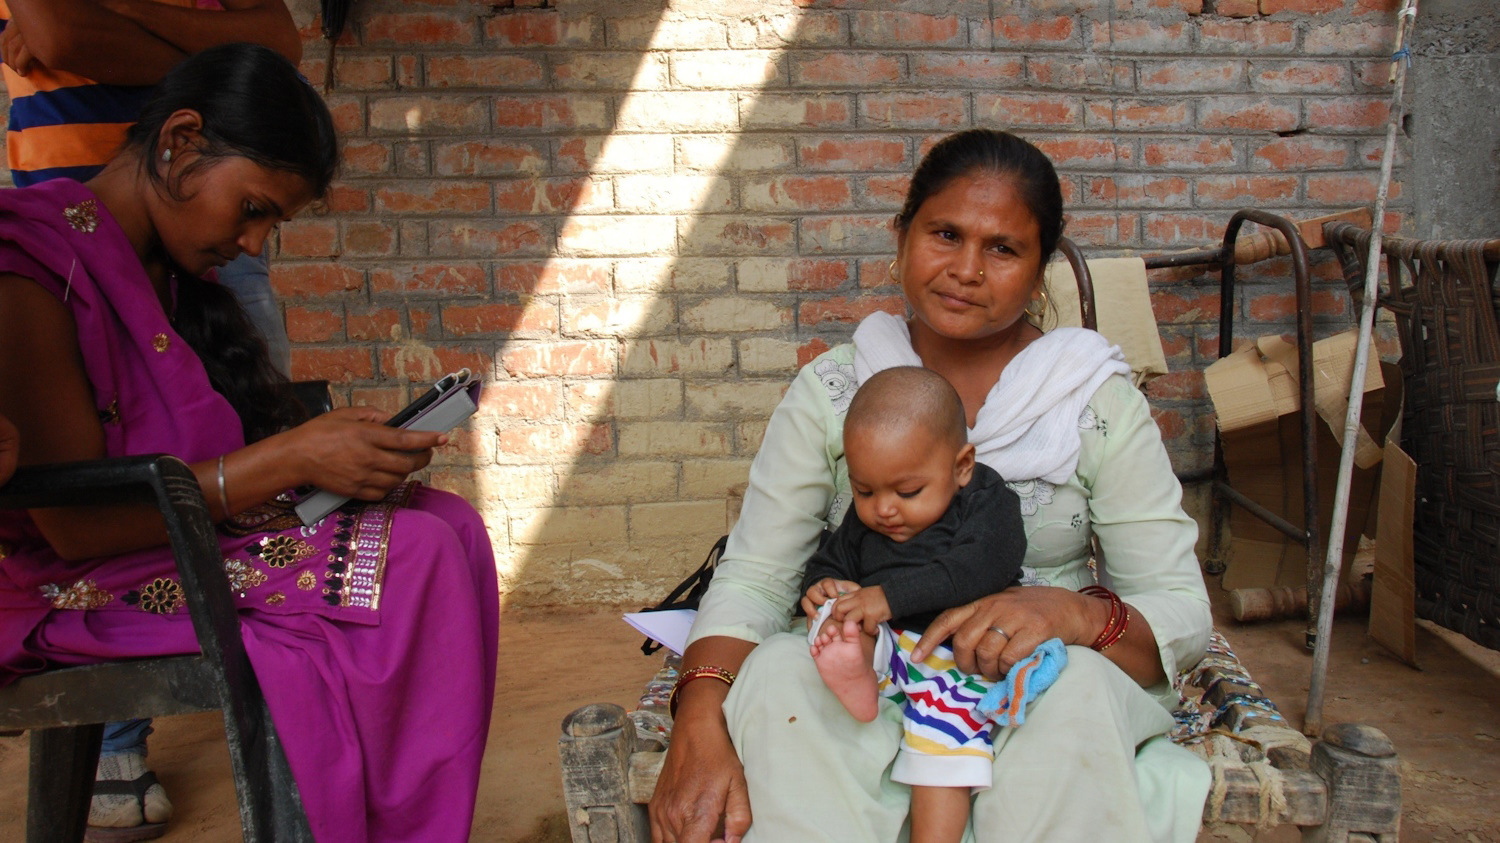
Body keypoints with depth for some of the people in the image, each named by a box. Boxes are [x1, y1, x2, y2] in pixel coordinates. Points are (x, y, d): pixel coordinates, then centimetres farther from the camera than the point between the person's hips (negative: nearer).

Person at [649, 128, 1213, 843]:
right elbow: (753, 576, -4)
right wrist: (699, 723, -25)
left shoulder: (1100, 403, 1)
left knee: (1082, 686, -33)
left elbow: (1182, 613, -2)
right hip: (860, 691, 1)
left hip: (1038, 694, 0)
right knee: (777, 673, -31)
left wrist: (1076, 614, -27)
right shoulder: (829, 390, 4)